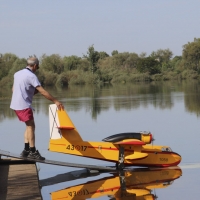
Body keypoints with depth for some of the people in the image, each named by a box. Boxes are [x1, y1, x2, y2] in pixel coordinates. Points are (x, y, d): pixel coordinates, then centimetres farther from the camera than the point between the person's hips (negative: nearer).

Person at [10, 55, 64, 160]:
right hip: (24, 105, -9)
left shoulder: (17, 74, 12)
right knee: (30, 126, -6)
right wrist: (55, 101, -15)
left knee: (29, 126, 14)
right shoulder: (31, 76, -13)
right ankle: (33, 152, -8)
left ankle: (26, 150, 12)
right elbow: (42, 91, -18)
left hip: (15, 104, 9)